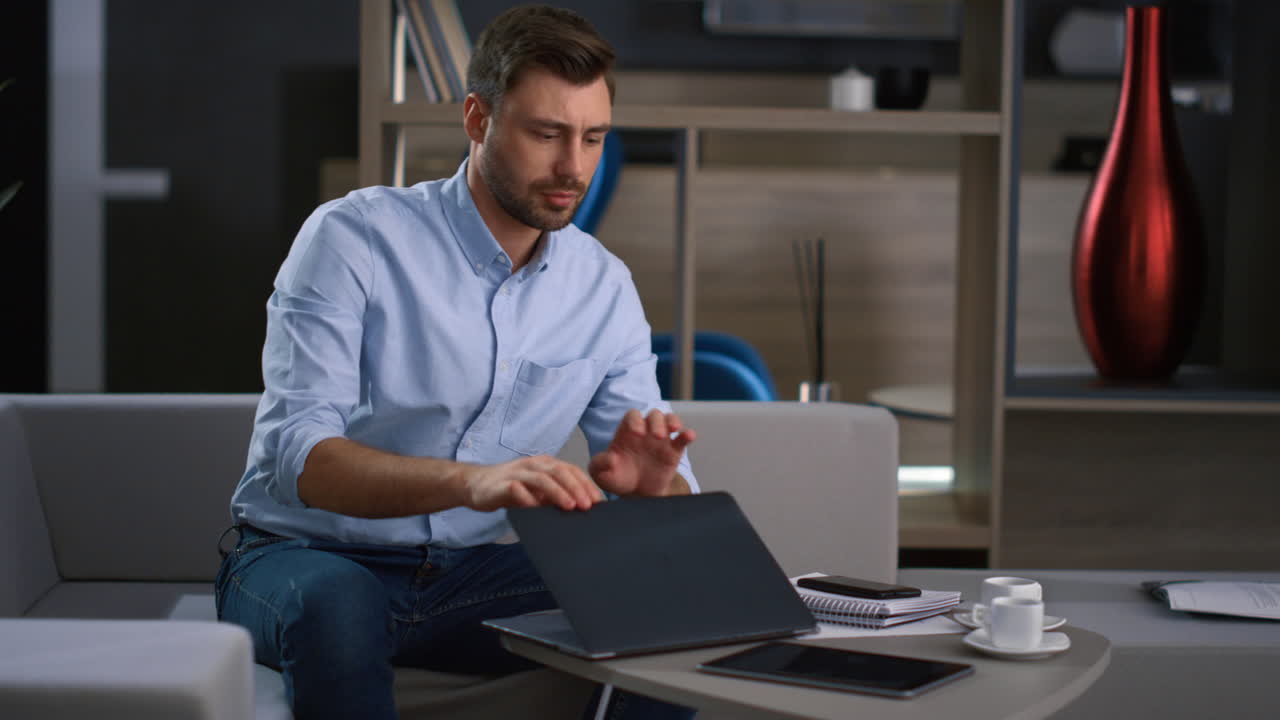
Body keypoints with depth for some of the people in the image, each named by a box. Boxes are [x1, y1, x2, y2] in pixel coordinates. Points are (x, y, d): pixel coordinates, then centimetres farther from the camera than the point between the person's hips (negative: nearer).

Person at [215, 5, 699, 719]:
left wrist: (654, 481, -25)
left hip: (468, 574, 4)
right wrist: (471, 481, -43)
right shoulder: (354, 237, -13)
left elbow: (670, 487, 2)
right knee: (333, 601, -38)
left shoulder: (605, 285, 2)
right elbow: (297, 454, -25)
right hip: (307, 557, -4)